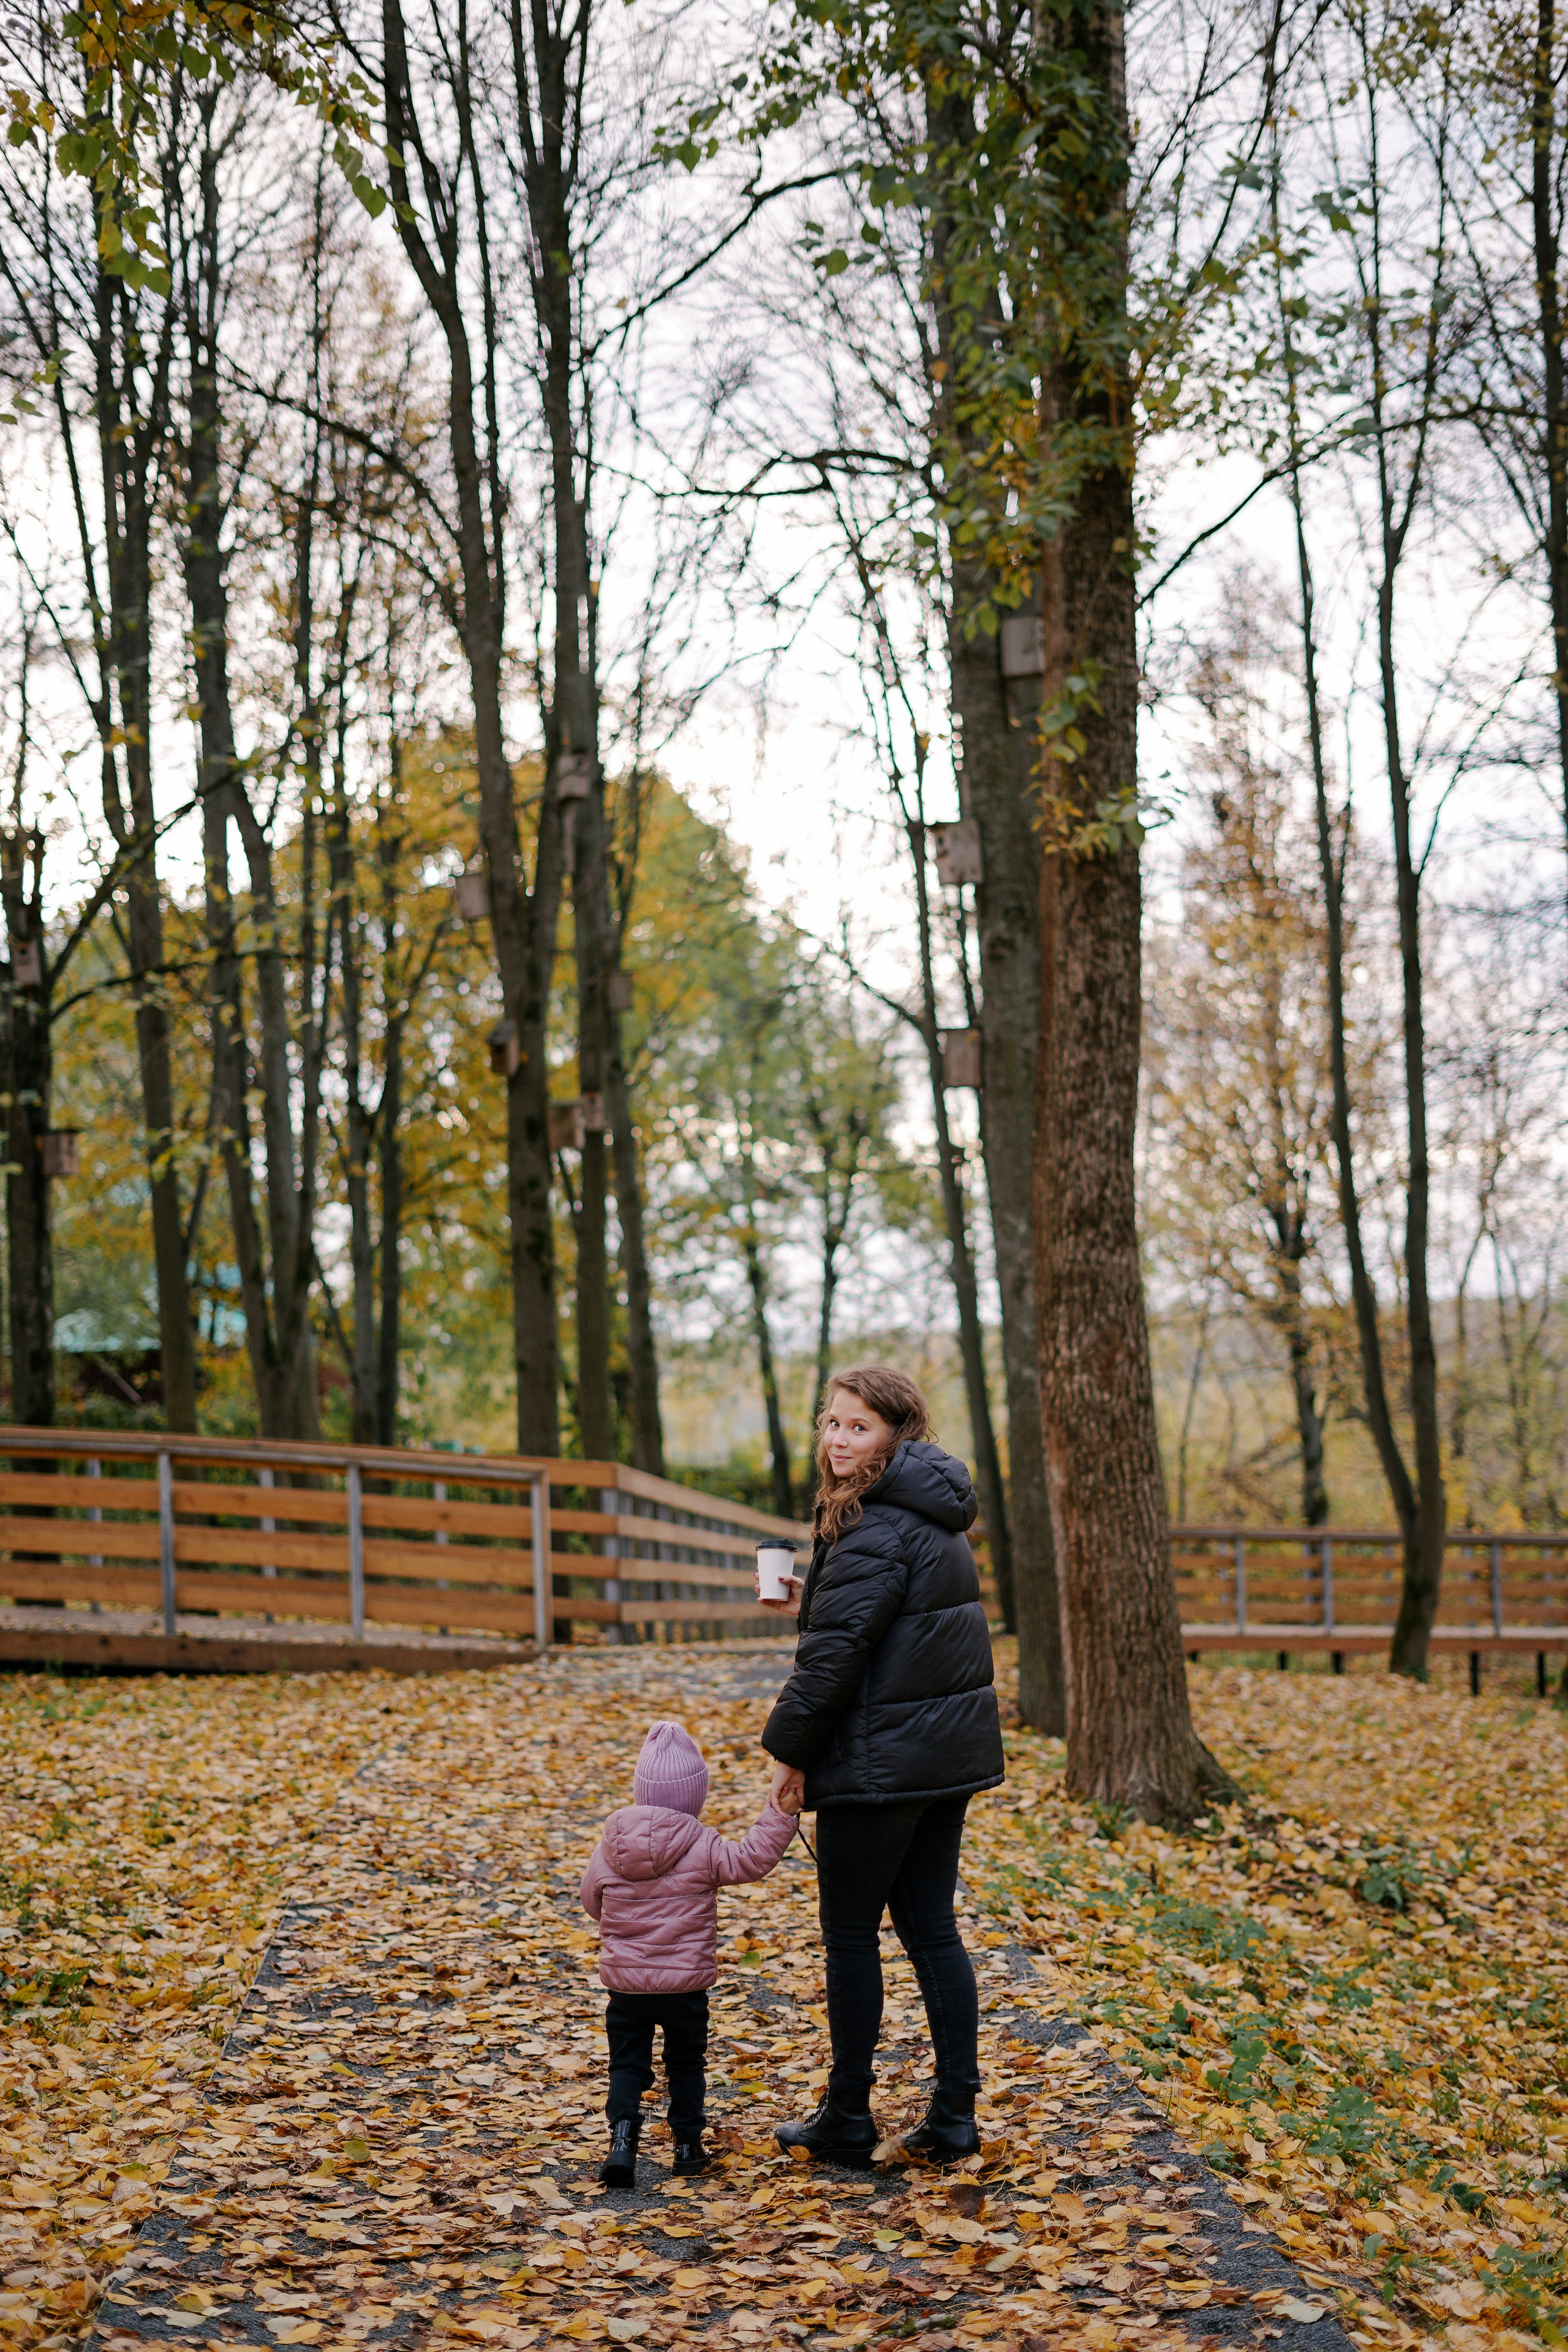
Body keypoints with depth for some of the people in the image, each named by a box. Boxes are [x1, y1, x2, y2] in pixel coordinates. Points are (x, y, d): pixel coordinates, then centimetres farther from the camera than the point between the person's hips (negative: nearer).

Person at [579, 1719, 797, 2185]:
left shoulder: (610, 1847, -3)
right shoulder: (703, 1848, -13)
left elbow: (592, 1898, 10)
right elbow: (753, 1858, -13)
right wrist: (779, 1814, -9)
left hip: (625, 1984, 2)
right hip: (686, 1984, -2)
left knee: (627, 2064, 9)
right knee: (686, 2063, 16)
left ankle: (622, 2137, -9)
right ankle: (687, 2143, 20)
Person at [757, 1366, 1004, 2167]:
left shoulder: (876, 1529, -18)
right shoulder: (935, 1517, 12)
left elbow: (835, 1651, -21)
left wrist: (791, 1748, -11)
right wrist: (810, 1601, 16)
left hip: (879, 1762, -9)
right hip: (950, 1752, 9)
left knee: (850, 1938, 3)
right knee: (931, 1929, 13)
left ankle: (847, 2122, 12)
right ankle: (954, 2116, 14)